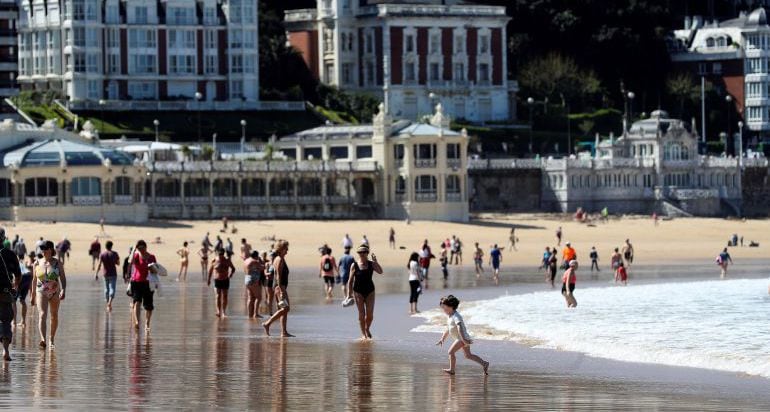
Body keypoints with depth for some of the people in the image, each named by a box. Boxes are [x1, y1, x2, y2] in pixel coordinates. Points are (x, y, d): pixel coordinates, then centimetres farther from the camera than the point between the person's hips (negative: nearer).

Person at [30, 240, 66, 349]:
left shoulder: (58, 263, -2)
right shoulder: (37, 263, 3)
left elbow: (63, 278, -6)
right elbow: (34, 280, 12)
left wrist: (63, 290, -23)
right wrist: (33, 295, 15)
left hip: (55, 293, 1)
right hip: (41, 292, -1)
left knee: (54, 316, 13)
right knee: (42, 315, -19)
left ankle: (52, 339, 32)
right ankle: (43, 340, -34)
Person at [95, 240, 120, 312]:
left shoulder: (102, 254, -4)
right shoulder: (114, 254, -5)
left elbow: (99, 265, -9)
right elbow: (118, 263, 3)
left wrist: (96, 274, -6)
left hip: (105, 274, 2)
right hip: (113, 274, -2)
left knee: (106, 289, 14)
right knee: (112, 288, -5)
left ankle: (108, 304, 21)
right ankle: (110, 302, -29)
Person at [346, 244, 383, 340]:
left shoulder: (371, 264, 1)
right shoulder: (354, 266, -3)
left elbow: (380, 271, -15)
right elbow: (350, 281, 0)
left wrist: (375, 261, -22)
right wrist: (349, 294, -2)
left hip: (369, 290, 1)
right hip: (358, 291, -1)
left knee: (370, 314, -3)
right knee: (361, 314, -1)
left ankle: (367, 329, 26)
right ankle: (363, 334, 10)